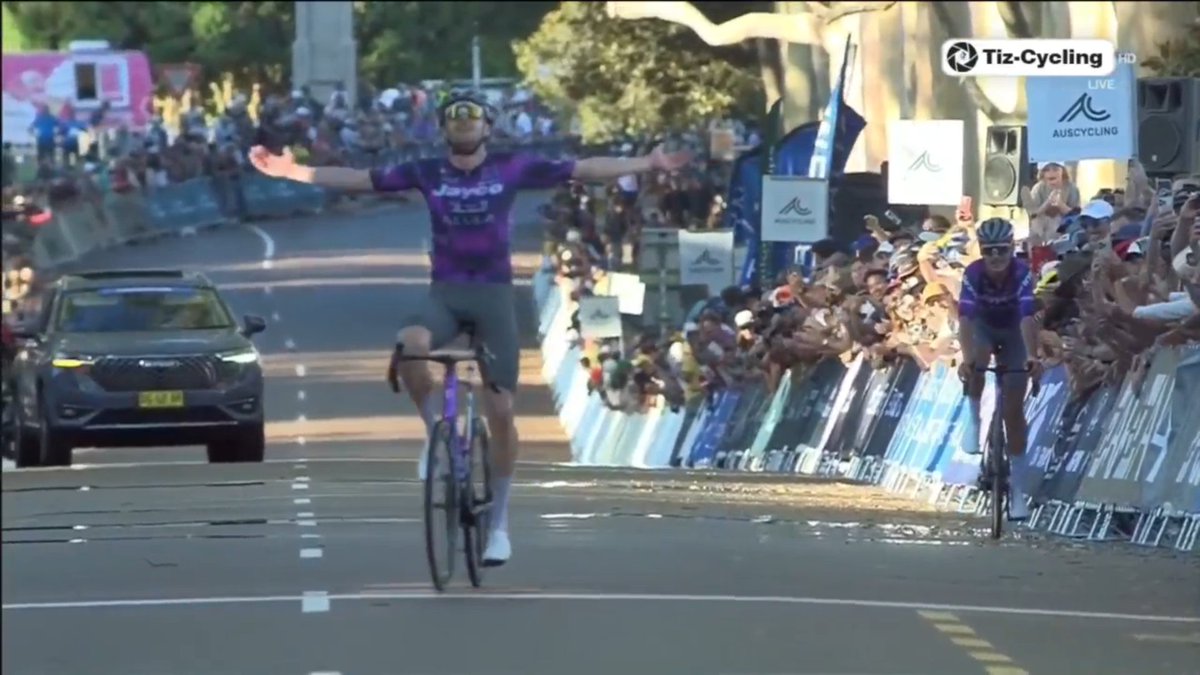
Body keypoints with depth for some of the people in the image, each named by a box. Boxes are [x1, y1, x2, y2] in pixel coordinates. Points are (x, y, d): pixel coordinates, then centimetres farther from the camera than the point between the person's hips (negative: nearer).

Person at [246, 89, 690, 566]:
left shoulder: (511, 169, 0)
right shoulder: (427, 173, 3)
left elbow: (584, 170, 0)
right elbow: (358, 179, 6)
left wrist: (648, 164, -8)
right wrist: (293, 172, 0)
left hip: (494, 294, 0)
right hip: (445, 293, 0)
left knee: (500, 410, -4)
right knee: (410, 346, -34)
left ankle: (499, 522, 10)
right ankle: (435, 431, -7)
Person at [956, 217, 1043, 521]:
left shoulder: (1022, 273, -32)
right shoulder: (973, 274, -30)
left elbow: (1027, 317, -43)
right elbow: (965, 317, -39)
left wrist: (1032, 356, -59)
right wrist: (966, 358, -54)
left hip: (1013, 331, 0)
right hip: (983, 327, 0)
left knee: (1013, 410, -5)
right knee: (976, 363, -36)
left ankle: (1016, 489, 0)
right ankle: (974, 418, -7)